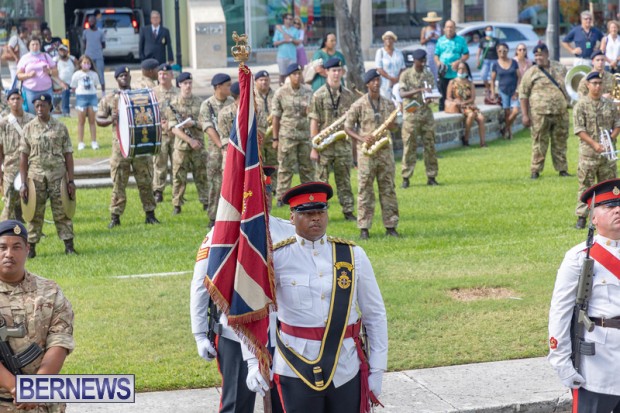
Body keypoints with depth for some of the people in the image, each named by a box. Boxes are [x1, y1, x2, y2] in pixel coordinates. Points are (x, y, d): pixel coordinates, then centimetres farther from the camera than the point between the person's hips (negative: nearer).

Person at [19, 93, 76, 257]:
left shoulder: (60, 128, 4)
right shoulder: (29, 128, 5)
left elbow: (68, 156, 5)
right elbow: (24, 157, 5)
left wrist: (71, 181, -1)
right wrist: (23, 183, -1)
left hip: (58, 175, 0)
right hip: (36, 175, 0)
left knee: (62, 211, 0)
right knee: (35, 213, 3)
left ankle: (69, 245, 3)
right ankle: (31, 247, 8)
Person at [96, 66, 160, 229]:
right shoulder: (109, 99, 5)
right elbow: (99, 120, 6)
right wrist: (110, 120, -15)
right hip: (120, 144, -2)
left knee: (145, 180, 4)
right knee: (118, 183, 0)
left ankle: (150, 214, 12)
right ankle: (115, 216, 6)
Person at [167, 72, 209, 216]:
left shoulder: (199, 102, 5)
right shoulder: (173, 104, 0)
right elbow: (173, 128, -6)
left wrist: (193, 123, -17)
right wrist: (190, 140, -14)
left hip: (198, 145, 1)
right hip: (181, 145, -1)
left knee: (202, 175, 6)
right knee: (179, 176, 2)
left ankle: (206, 202, 14)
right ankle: (177, 205, 9)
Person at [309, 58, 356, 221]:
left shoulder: (348, 95, 8)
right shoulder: (319, 95, -4)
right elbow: (314, 122, -6)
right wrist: (314, 147, -9)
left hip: (343, 145, 3)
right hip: (324, 146, -3)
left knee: (344, 181, 8)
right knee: (322, 180, 2)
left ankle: (348, 211, 13)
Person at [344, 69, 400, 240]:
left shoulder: (388, 104, 9)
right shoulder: (359, 105, -2)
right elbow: (347, 127, 0)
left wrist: (391, 125, -9)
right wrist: (362, 138, -16)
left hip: (385, 151, 3)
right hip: (366, 152, -3)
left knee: (388, 189, 5)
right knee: (365, 189, -2)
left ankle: (390, 226, 10)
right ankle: (364, 227, 2)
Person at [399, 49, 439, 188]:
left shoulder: (429, 75, 9)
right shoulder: (406, 75, -2)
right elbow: (402, 93, -10)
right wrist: (418, 90, -24)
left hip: (426, 113, 3)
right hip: (411, 115, -3)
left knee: (430, 145, 4)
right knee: (409, 146, -3)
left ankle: (431, 176, 10)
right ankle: (406, 177, 2)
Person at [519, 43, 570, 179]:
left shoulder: (560, 68, 10)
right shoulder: (531, 73, -1)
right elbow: (523, 94, -2)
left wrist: (568, 103, 14)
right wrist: (525, 115, -8)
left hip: (561, 112, 3)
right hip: (540, 113, -3)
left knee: (560, 142, 9)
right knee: (539, 143, -2)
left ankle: (562, 169, 18)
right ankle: (535, 170, 5)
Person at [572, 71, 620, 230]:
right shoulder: (581, 105, -4)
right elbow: (579, 129, -9)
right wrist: (594, 144, -19)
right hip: (588, 152, -4)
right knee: (585, 185, -1)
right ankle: (581, 216, 3)